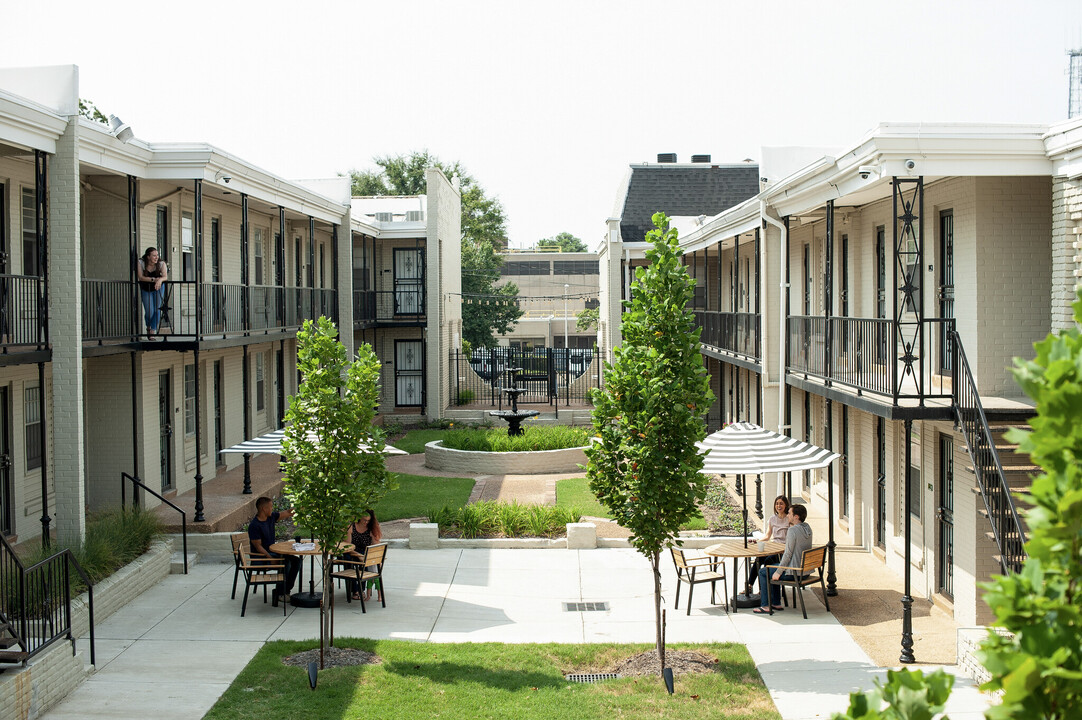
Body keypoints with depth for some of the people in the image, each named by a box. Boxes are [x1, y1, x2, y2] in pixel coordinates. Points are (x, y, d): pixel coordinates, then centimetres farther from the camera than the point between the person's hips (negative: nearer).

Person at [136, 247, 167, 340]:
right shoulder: (141, 263, -22)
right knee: (149, 311, -8)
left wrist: (160, 280, -54)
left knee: (157, 310, -10)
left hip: (157, 288, 1)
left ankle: (152, 332, 2)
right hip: (145, 289, -1)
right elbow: (140, 277, -30)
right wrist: (153, 279, -43)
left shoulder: (161, 263, -20)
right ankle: (148, 328, 24)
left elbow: (165, 277, -31)